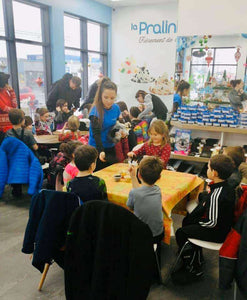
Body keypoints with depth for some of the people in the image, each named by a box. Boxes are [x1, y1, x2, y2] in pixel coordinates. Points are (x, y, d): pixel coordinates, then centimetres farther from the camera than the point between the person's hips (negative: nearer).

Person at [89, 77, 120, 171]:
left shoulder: (116, 108, -1)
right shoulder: (96, 111, -18)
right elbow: (96, 133, -25)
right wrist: (101, 151, -38)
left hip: (111, 148, 5)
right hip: (97, 149, -5)